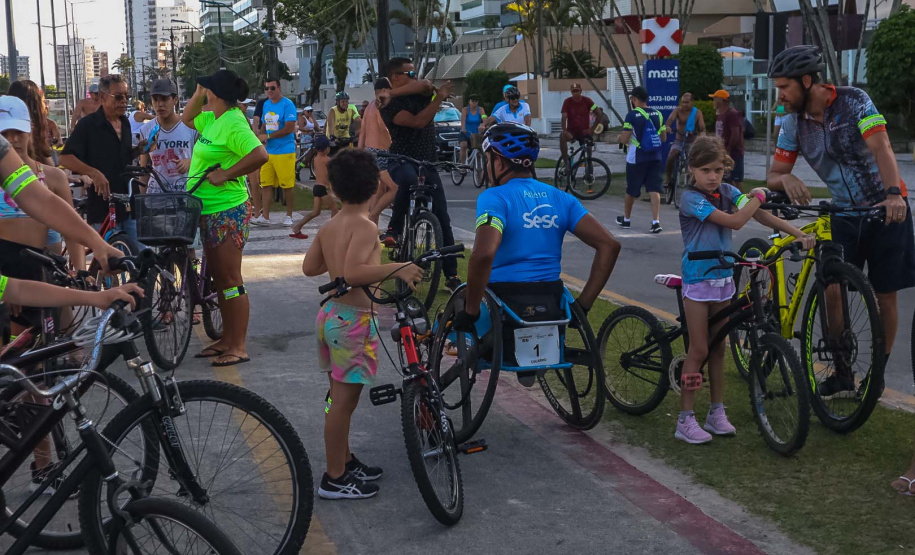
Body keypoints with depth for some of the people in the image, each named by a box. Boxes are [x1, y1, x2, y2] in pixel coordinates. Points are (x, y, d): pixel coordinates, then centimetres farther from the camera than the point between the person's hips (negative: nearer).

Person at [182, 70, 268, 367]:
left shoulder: (233, 123, -18)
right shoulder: (213, 119, 12)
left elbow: (260, 155, -31)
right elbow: (187, 119, 31)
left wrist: (226, 173, -24)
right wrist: (198, 92, 16)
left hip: (227, 210, -11)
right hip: (209, 211, 11)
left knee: (230, 279, -7)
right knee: (219, 277, 16)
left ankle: (239, 347, -2)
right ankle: (227, 339, 25)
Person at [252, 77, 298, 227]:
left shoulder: (287, 105, -9)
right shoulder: (266, 104, 13)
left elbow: (289, 128, -17)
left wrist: (268, 136, -14)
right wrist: (261, 137, 1)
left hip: (284, 151, -7)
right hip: (268, 151, 7)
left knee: (288, 185, 0)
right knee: (266, 184, 3)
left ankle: (289, 216, 12)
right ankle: (265, 217, 6)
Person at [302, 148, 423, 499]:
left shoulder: (329, 227, 8)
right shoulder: (365, 227, -17)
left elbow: (309, 267, 15)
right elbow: (353, 273, -30)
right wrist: (397, 268, -27)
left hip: (330, 314, 9)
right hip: (354, 319, -9)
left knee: (339, 396, 19)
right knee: (345, 399, -2)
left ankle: (345, 461, 33)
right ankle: (335, 479, 6)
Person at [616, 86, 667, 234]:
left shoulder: (632, 115, -11)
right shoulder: (658, 114, 5)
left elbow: (624, 140, -13)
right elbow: (664, 138, 11)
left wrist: (620, 137, 9)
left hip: (636, 159, -4)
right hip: (655, 158, 4)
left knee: (631, 190, 12)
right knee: (654, 189, 0)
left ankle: (626, 219, 28)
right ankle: (656, 221, -13)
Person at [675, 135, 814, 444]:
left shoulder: (727, 192, 3)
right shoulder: (691, 198, -17)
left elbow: (761, 215, -1)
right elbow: (735, 221, -25)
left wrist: (799, 234, -11)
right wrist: (759, 196, -10)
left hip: (723, 278, 6)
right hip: (698, 279, -6)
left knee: (718, 347, 11)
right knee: (699, 350, -4)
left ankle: (717, 413, 19)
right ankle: (685, 421, 2)